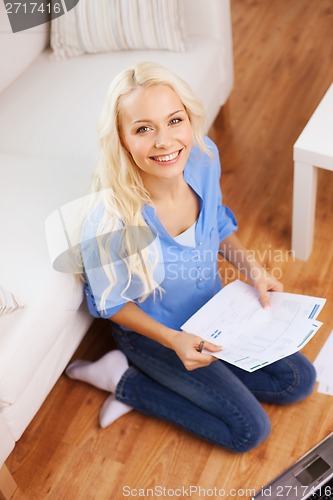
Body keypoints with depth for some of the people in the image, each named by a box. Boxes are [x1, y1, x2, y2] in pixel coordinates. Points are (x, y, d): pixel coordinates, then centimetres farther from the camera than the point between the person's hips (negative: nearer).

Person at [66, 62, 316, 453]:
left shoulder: (203, 157, -22)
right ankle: (126, 378, 8)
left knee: (299, 381, 11)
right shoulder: (108, 227, -38)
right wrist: (174, 340, -26)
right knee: (249, 430, -1)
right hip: (152, 332, -6)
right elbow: (111, 304, -17)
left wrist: (251, 267, -13)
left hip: (212, 307, 6)